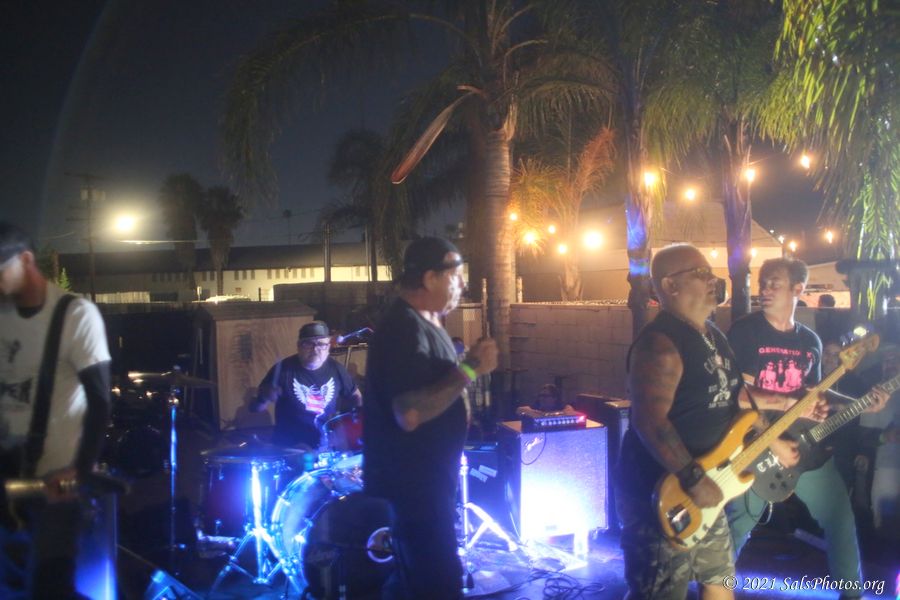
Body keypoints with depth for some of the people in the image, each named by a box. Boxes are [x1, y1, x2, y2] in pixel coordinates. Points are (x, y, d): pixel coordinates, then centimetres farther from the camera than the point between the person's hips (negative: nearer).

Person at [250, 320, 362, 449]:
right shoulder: (283, 369, -11)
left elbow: (355, 396, 18)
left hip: (327, 442, 4)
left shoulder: (335, 368, 0)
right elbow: (255, 408, -6)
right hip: (290, 445, -4)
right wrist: (265, 399, -27)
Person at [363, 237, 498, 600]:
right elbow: (410, 413, -32)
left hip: (425, 477, 11)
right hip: (415, 481, -11)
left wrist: (467, 367, 9)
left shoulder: (423, 323, 12)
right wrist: (469, 370, -27)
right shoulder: (405, 328, -22)